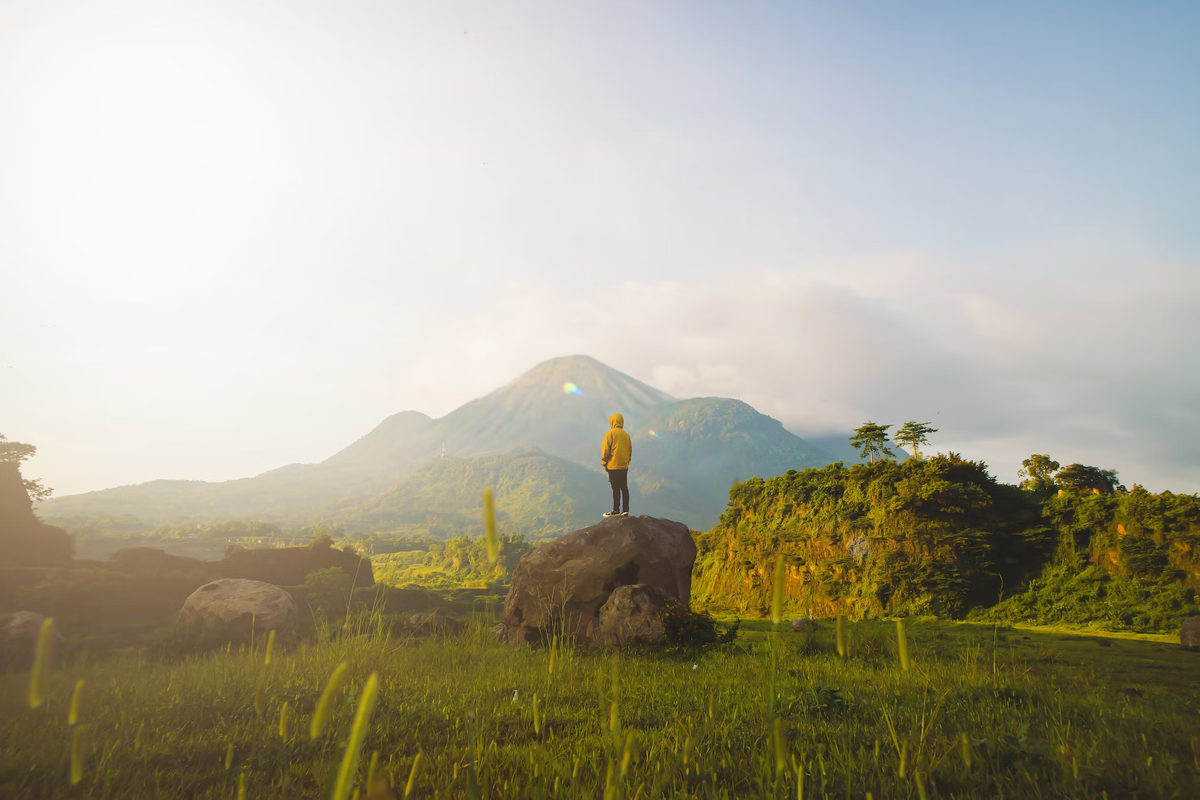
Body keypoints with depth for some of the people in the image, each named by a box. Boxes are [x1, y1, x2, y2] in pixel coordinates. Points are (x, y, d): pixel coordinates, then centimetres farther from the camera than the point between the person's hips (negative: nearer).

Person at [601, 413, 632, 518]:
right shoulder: (626, 435, 9)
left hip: (613, 466, -5)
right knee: (624, 488, 7)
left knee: (616, 488, -3)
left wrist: (604, 463, 0)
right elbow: (630, 450, 12)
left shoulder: (610, 433, -8)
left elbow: (605, 450, -10)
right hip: (624, 466, 5)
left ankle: (616, 510, 0)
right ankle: (625, 510, 7)